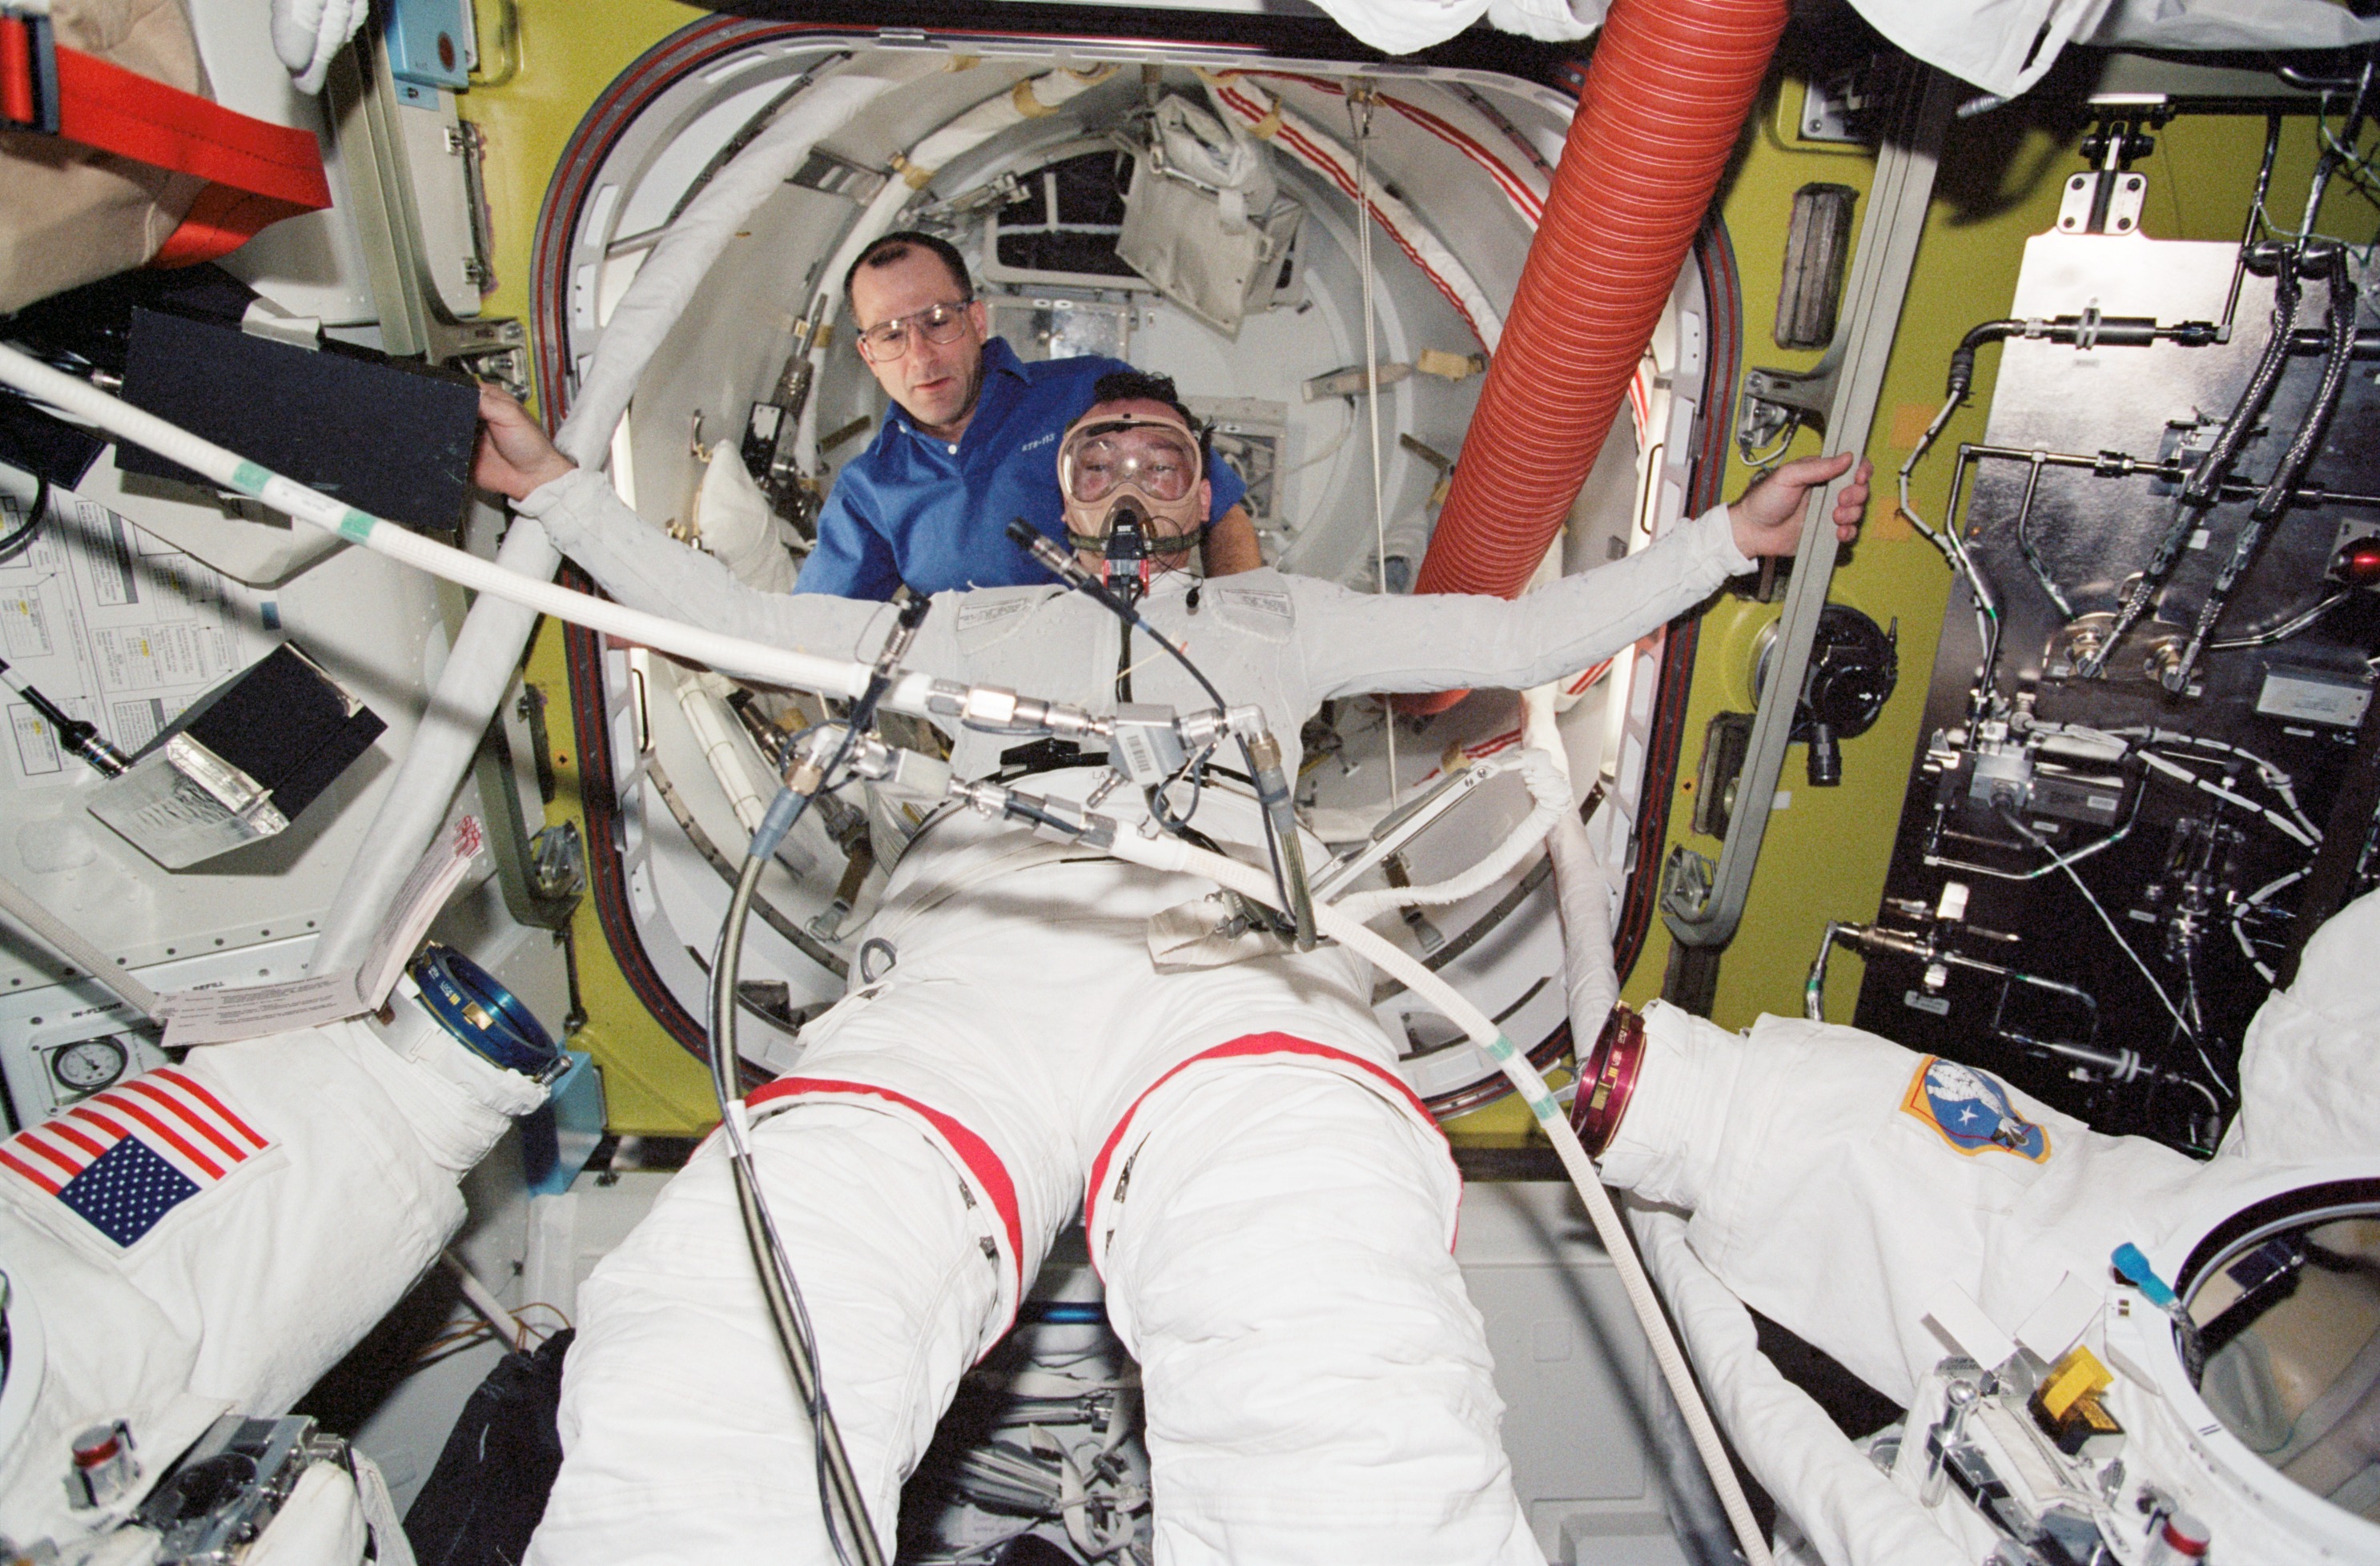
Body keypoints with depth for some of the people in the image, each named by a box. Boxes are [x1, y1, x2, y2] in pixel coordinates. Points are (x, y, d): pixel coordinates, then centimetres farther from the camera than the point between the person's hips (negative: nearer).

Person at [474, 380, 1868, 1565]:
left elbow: (1527, 638, 38)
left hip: (1226, 953, 0)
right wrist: (553, 484, 42)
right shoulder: (976, 623, 42)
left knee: (1350, 1417, -36)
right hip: (967, 964, 2)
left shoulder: (1280, 614, 40)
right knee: (696, 1376, -31)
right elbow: (723, 613, 44)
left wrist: (1734, 534, 36)